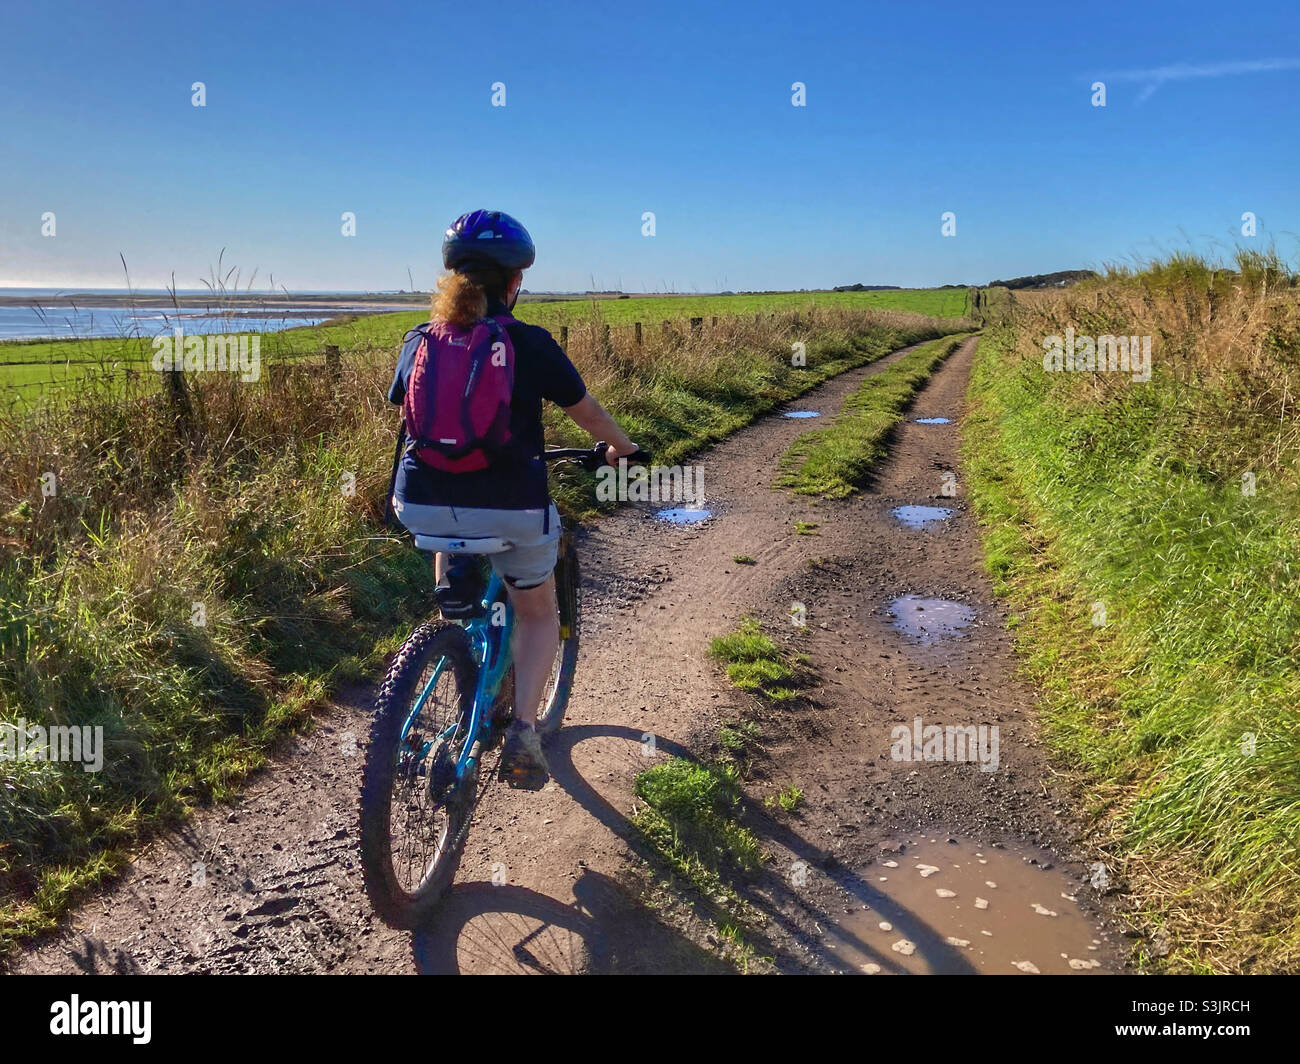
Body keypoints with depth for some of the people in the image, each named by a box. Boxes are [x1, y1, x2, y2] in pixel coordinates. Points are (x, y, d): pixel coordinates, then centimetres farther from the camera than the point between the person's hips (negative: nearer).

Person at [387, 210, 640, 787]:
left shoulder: (418, 342, 5)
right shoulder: (530, 343, -4)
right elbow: (585, 411, 9)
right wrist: (622, 447, 28)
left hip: (422, 505, 3)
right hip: (512, 508, -3)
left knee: (449, 538, 40)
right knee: (538, 614, 22)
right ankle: (522, 730, 7)